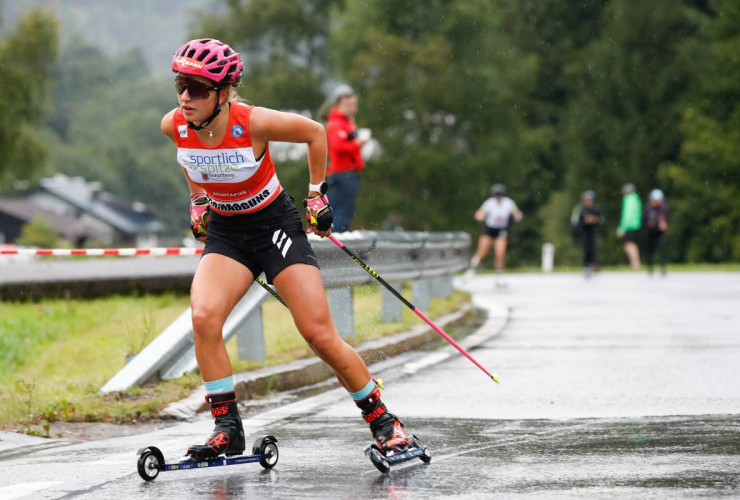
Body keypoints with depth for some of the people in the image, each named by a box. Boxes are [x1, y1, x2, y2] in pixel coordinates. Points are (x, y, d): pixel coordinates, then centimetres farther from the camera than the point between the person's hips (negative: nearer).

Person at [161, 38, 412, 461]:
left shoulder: (254, 124, -26)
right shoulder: (174, 127, -14)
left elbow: (315, 133, -7)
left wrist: (316, 193, -2)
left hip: (275, 224, -3)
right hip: (225, 232, 3)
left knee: (320, 335, -7)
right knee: (204, 318, -23)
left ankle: (382, 419, 11)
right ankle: (228, 429, -12)